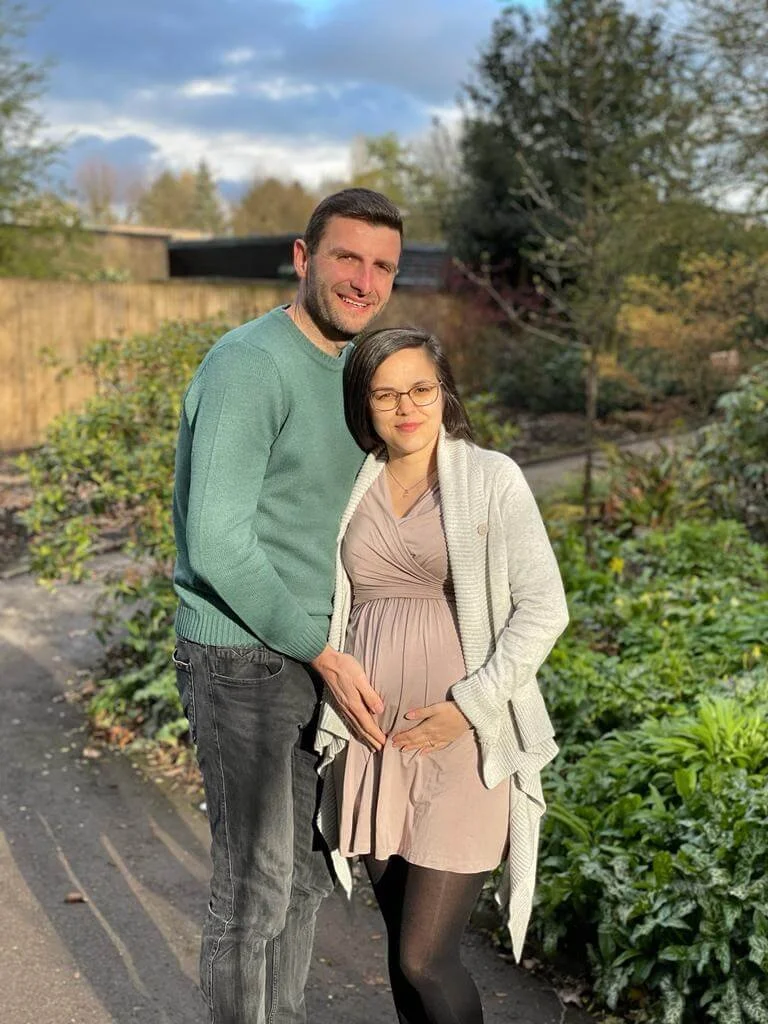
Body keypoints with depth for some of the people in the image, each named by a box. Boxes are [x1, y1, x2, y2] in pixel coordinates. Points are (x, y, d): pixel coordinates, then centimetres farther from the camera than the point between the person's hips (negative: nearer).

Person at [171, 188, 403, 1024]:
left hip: (310, 653, 9)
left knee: (306, 870, 20)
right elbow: (217, 546, -24)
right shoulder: (250, 365, -18)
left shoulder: (346, 366, 10)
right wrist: (324, 652, -19)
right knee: (254, 891, 4)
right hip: (244, 662, -9)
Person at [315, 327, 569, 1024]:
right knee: (403, 945, 14)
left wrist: (469, 706, -14)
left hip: (463, 742, -4)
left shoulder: (491, 479, -5)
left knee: (426, 957, -4)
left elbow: (542, 609, -8)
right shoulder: (352, 487, 7)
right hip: (371, 739, 5)